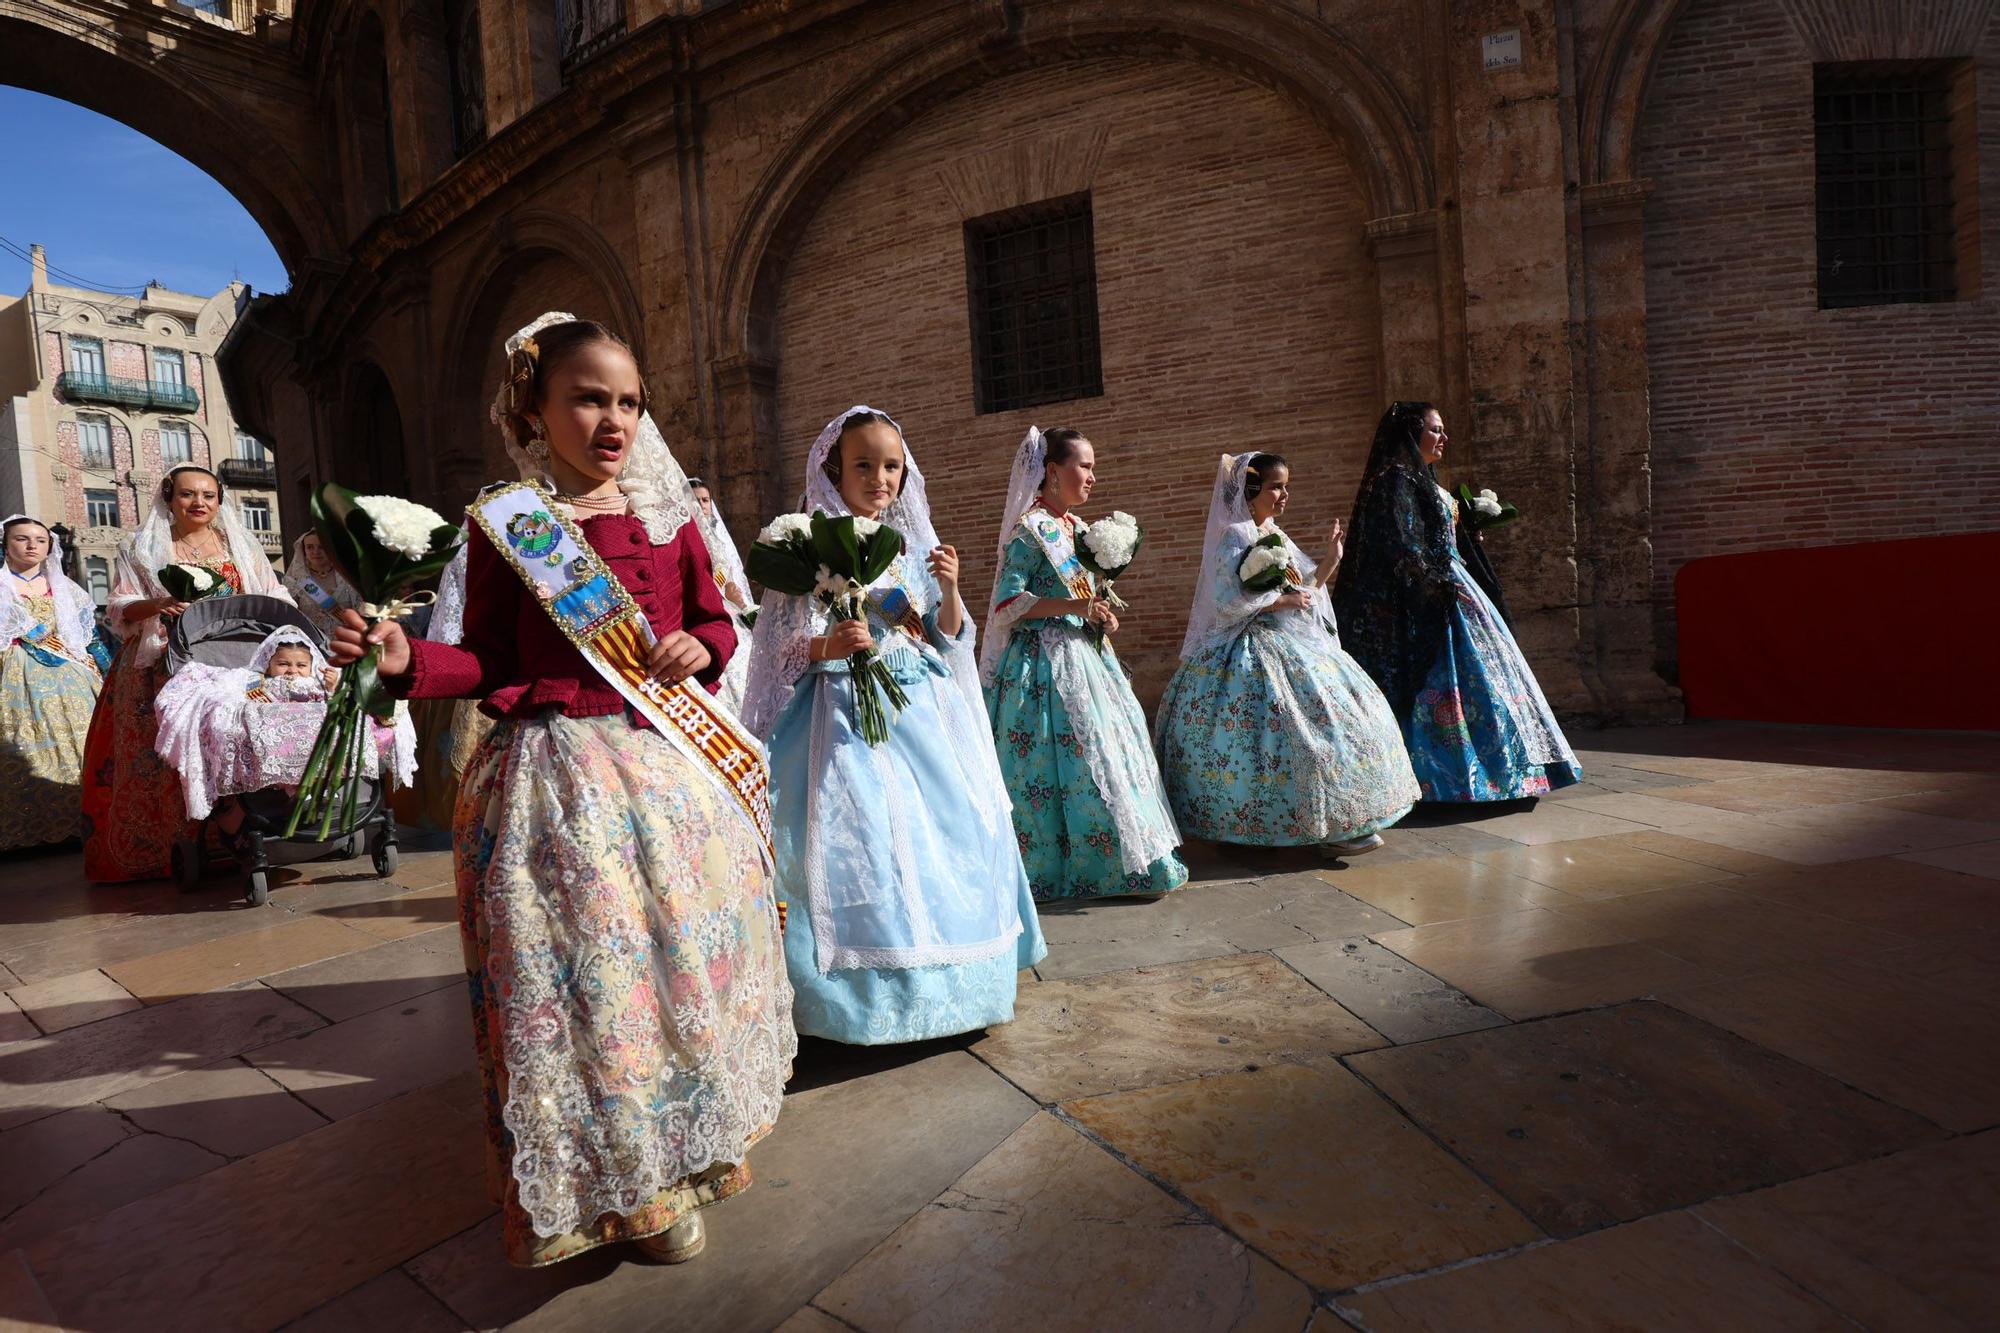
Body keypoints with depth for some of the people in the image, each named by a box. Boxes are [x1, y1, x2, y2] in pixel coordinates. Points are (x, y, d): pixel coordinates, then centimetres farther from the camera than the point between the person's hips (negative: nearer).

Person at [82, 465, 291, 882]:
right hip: (165, 670, -1)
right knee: (164, 757, -8)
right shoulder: (141, 548, 11)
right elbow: (118, 609, 4)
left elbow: (275, 597, 11)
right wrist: (156, 604, -17)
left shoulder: (240, 545, 15)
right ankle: (172, 848, -3)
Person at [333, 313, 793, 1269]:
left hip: (672, 761, 4)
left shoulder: (668, 516, 7)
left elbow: (716, 621, 15)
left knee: (689, 947, 13)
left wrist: (699, 648, -6)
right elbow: (490, 660, 0)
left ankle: (680, 1149, 38)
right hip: (558, 776, -4)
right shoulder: (504, 520, -1)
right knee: (580, 974, 1)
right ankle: (611, 1188, 23)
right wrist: (408, 660, -17)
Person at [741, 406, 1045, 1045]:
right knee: (859, 841, -9)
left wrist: (950, 591, -5)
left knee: (953, 827, 4)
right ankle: (872, 996, 7)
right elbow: (786, 644, -6)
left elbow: (946, 637, 13)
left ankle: (948, 981, 21)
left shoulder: (915, 545, 12)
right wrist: (830, 646, -26)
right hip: (849, 711, -5)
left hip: (922, 710, 5)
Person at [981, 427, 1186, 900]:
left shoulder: (1078, 527, 14)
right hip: (1046, 660, -9)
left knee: (1110, 743, 11)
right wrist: (1077, 606, -21)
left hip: (1085, 653, 9)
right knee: (1073, 752, -8)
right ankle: (1050, 867, 6)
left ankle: (1126, 857, 22)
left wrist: (1100, 616, 3)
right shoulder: (1031, 529, -12)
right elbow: (1008, 602, -18)